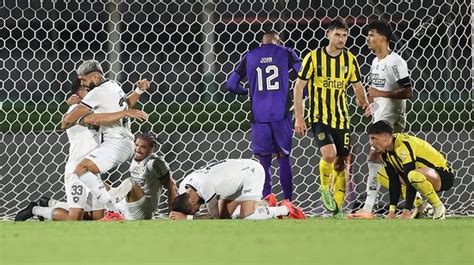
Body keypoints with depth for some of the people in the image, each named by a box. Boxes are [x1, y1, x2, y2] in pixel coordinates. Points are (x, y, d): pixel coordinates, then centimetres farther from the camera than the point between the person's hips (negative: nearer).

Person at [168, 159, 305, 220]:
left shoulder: (205, 186, -36)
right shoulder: (183, 187, -10)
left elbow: (214, 217, -26)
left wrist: (186, 217, -28)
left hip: (252, 171, -9)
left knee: (246, 217, -23)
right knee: (224, 217, 5)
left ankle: (285, 209, -1)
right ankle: (267, 204, 20)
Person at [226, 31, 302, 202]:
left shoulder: (249, 57, 9)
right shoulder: (286, 53, 5)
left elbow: (231, 85, 10)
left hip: (259, 116, 1)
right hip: (281, 114, -1)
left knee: (264, 160, 6)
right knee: (284, 158, 8)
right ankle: (288, 201, 6)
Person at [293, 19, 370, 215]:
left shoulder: (349, 59, 5)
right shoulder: (314, 57, -6)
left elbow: (357, 86, 16)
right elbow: (299, 87, -2)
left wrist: (364, 102, -6)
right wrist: (298, 118, -6)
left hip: (341, 118, 4)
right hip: (319, 117, -4)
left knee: (341, 162, 3)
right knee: (329, 154, -24)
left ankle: (337, 207, 13)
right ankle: (325, 188, 3)